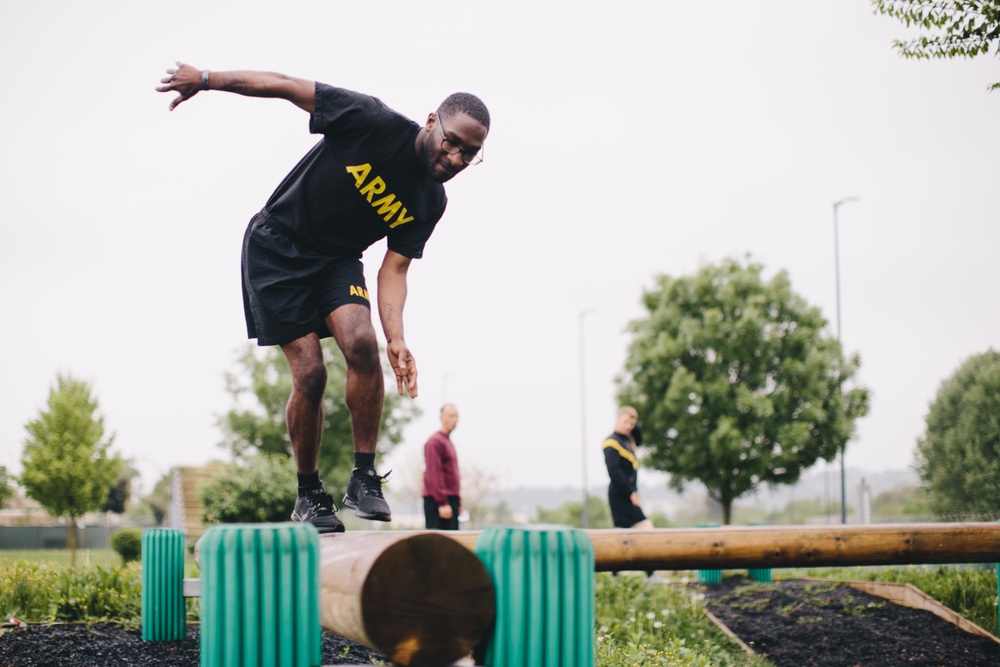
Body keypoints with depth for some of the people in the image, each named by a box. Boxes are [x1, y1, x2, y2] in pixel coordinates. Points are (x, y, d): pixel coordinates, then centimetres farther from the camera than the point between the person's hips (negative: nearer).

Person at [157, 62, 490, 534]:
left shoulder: (430, 203, -8)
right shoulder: (374, 123, -23)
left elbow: (394, 268, -8)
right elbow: (286, 87, -15)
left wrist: (396, 340, -24)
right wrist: (207, 79, -9)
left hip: (338, 258, 4)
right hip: (276, 247, -4)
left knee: (361, 342, -23)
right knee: (310, 373, -12)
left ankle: (364, 478, -11)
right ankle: (309, 495, 7)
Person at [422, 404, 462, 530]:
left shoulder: (448, 442, 20)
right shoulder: (435, 441, -9)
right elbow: (434, 475, -16)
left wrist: (458, 502, 20)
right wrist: (442, 503, -21)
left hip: (451, 499, 9)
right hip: (437, 501, -9)